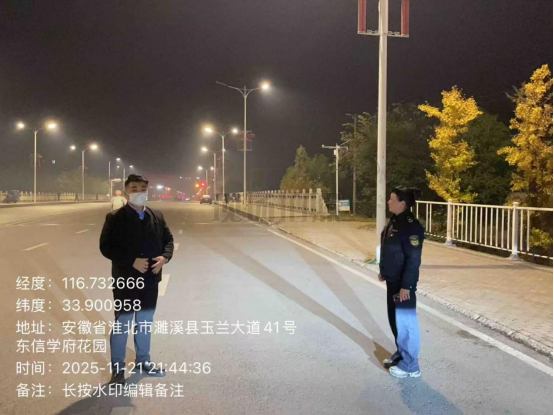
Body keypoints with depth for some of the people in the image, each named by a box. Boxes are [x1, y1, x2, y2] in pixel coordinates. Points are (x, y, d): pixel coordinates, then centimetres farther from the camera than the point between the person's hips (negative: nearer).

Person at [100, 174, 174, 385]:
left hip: (150, 279, 5)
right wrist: (132, 261, -22)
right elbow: (106, 247, -13)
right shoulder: (115, 218, -9)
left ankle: (143, 362, 34)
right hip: (125, 279, -5)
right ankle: (117, 368, 18)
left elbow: (168, 239, 11)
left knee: (145, 322, 18)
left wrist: (165, 257, -10)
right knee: (122, 324, 4)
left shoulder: (157, 216, 6)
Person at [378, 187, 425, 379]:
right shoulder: (395, 221, 7)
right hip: (392, 281, 9)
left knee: (406, 321, 0)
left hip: (403, 283, -9)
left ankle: (410, 366, 12)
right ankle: (401, 354, 36)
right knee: (395, 319, 20)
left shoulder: (411, 226, -21)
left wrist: (406, 285, -22)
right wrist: (383, 271, 20)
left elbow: (413, 259, -22)